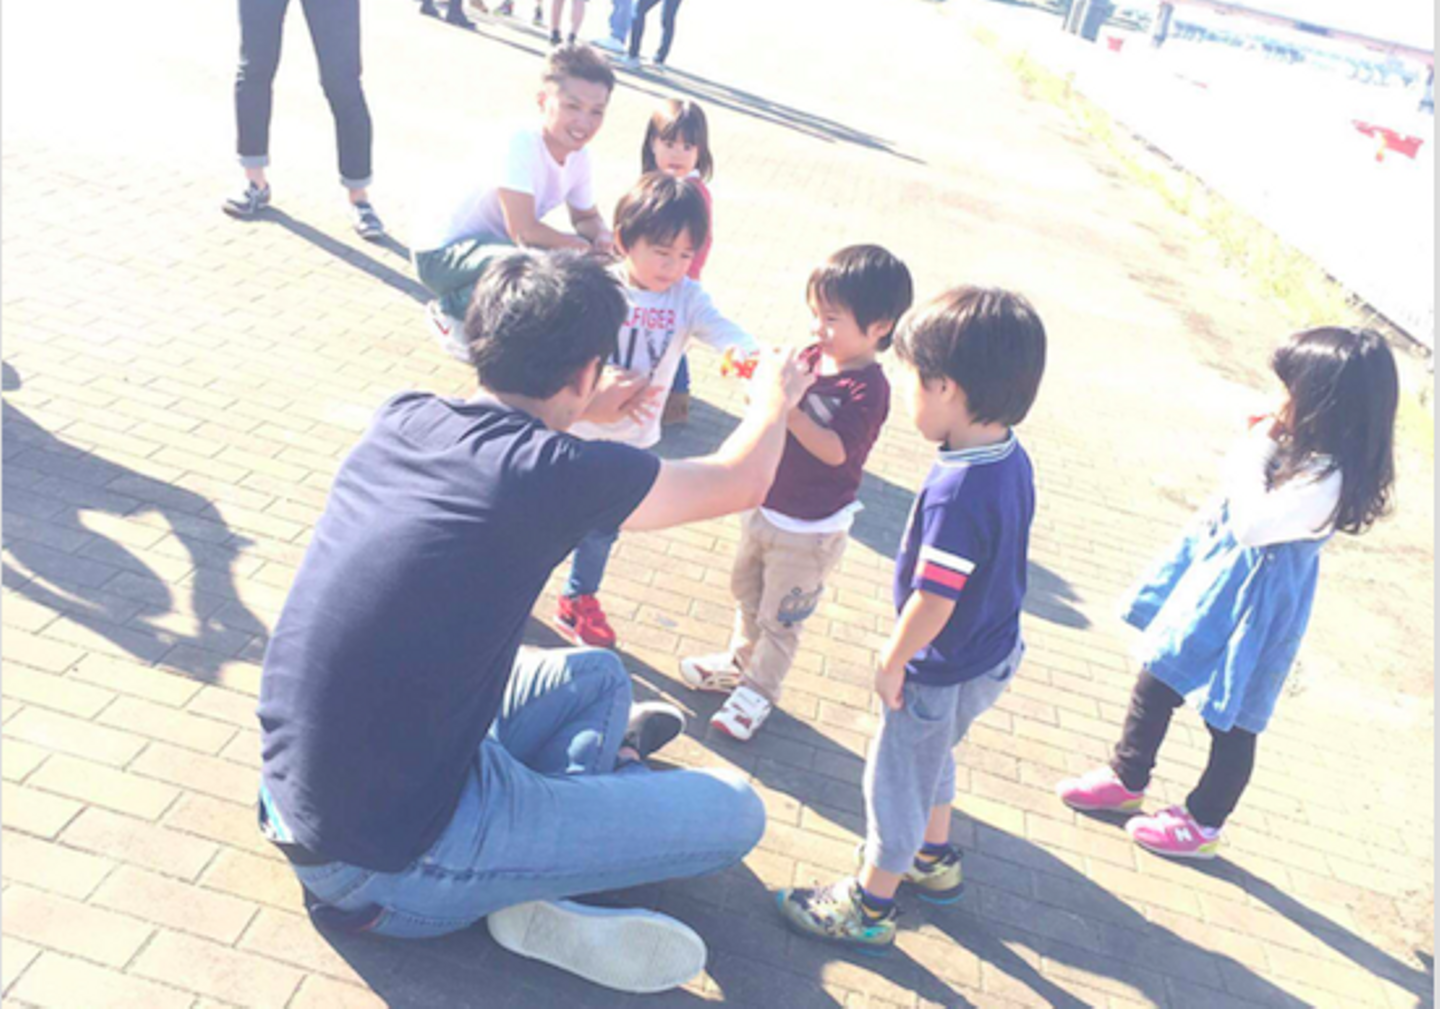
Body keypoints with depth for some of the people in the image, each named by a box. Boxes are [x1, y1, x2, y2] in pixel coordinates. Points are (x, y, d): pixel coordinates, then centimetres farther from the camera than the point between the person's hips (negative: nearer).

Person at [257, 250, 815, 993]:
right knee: (735, 812, 1)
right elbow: (740, 482, -2)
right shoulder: (557, 473, -21)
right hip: (387, 871, -8)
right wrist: (775, 397, 19)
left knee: (599, 675, 22)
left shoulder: (399, 421, -2)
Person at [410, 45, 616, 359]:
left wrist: (602, 236, -15)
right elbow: (524, 231, -32)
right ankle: (451, 312, -7)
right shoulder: (519, 144, -27)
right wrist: (583, 246, -18)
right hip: (442, 251, -8)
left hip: (495, 243, 8)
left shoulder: (579, 158, -5)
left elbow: (587, 217, 10)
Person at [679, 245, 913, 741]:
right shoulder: (813, 357, -3)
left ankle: (759, 691, 31)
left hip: (809, 530, -7)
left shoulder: (867, 387, -23)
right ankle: (741, 659, 49)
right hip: (766, 507, 8)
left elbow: (835, 450, -31)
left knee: (780, 617, 11)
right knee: (747, 592, 27)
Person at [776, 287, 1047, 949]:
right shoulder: (1011, 459, -7)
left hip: (943, 671, -9)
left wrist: (892, 662, -12)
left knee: (897, 778, 11)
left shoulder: (958, 492, -35)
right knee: (931, 756, 31)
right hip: (990, 655, 9)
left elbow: (934, 601, -29)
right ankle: (935, 859, 52)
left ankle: (870, 906, 30)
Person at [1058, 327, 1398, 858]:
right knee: (1157, 680, 21)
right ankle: (1127, 777, 42)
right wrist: (1261, 442, -4)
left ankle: (1202, 824, 33)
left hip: (1250, 604, -9)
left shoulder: (1329, 480, -29)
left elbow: (1252, 524, -33)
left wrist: (1257, 447, -25)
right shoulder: (1301, 451, -3)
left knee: (1230, 721, 12)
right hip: (1213, 573, 9)